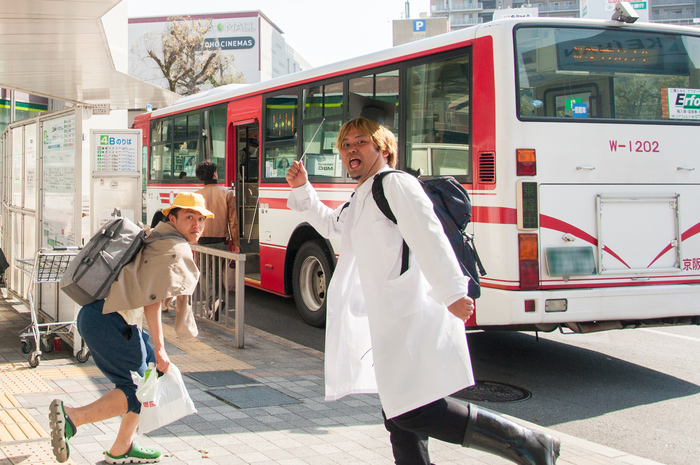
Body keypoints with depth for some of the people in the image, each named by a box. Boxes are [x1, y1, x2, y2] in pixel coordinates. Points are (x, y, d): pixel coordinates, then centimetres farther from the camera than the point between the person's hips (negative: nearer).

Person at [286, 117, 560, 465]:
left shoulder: (396, 185, -8)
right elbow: (329, 224, 40)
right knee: (399, 416, 11)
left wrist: (453, 293, -27)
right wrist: (302, 189, 29)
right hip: (390, 325, 10)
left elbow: (430, 238, -19)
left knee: (415, 413, -15)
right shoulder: (359, 200, 21)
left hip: (414, 318, -10)